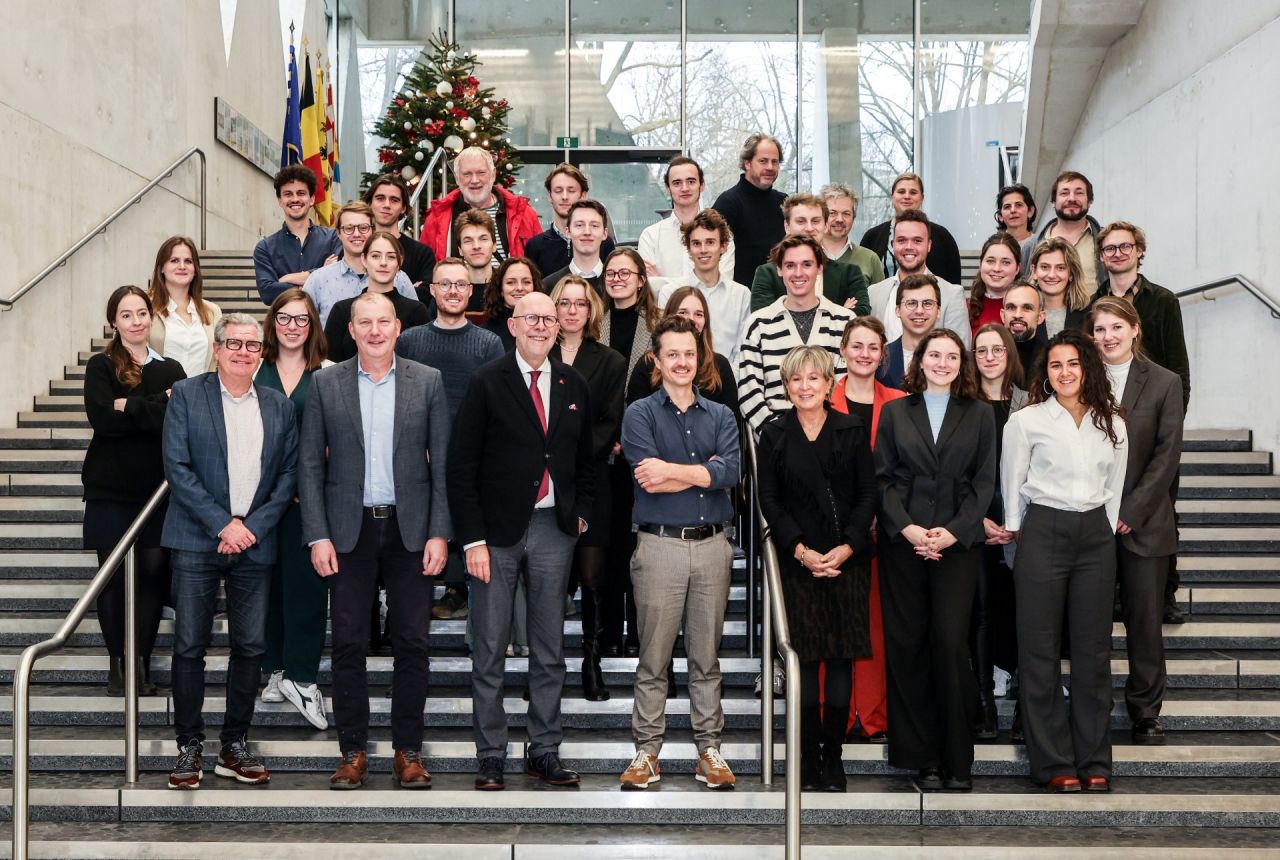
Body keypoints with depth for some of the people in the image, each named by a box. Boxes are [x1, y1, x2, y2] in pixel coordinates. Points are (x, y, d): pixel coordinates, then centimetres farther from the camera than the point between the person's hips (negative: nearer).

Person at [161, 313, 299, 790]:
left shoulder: (279, 406, 11)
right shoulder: (186, 395, 2)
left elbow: (289, 474, 7)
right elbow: (177, 468, -6)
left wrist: (254, 526, -6)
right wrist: (223, 524, -12)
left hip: (254, 542, 3)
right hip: (196, 541, -3)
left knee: (250, 647, 4)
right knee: (190, 646, -2)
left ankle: (235, 746, 15)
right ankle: (190, 747, 8)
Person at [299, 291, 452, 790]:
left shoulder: (428, 382, 3)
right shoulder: (326, 384, 3)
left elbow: (443, 463, 2)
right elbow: (310, 464, 3)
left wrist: (439, 533, -5)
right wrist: (318, 536, -5)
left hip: (410, 529, 0)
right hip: (350, 529, 0)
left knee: (411, 642, 3)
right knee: (348, 643, 2)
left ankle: (408, 751, 13)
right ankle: (352, 751, 13)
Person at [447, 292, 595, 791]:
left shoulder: (574, 386, 9)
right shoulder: (487, 384, -4)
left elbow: (585, 456, 20)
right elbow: (460, 466, -7)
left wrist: (581, 510, 6)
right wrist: (472, 539, -12)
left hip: (554, 528, 4)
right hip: (498, 528, -4)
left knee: (550, 649, 9)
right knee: (490, 651, 2)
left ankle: (545, 751, 18)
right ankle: (490, 756, 11)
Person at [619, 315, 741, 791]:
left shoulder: (721, 416, 11)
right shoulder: (640, 414, 2)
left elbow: (731, 471, -7)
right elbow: (649, 479, -13)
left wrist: (673, 470, -13)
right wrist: (706, 472, -8)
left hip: (712, 546, 3)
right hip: (660, 545, -3)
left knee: (706, 656, 9)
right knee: (654, 657, 2)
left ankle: (709, 748, 16)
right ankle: (647, 750, 10)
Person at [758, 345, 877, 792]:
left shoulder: (852, 429, 6)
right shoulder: (774, 433, 6)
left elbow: (868, 495, 4)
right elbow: (769, 500, 3)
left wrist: (848, 547, -9)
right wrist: (800, 550, -9)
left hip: (848, 558, 0)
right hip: (798, 560, 0)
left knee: (841, 658, -1)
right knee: (805, 659, -2)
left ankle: (833, 756, 7)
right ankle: (808, 758, 5)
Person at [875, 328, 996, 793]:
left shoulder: (980, 415, 10)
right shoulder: (895, 412, 11)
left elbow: (984, 481, 4)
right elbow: (883, 477, 5)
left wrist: (954, 531, -9)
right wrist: (906, 527, -10)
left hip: (958, 541, -1)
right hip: (902, 541, 1)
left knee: (951, 645, -7)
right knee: (906, 645, 0)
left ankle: (956, 761, 1)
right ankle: (922, 758, 8)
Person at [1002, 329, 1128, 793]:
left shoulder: (1112, 424, 9)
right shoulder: (1025, 421, 0)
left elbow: (1114, 488, 14)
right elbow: (1012, 486, 5)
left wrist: (1106, 531, 9)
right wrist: (1017, 532, 6)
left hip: (1095, 537, 3)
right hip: (1043, 534, -3)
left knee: (1093, 649, 5)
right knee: (1041, 650, -1)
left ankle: (1094, 762, 13)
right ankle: (1053, 763, 6)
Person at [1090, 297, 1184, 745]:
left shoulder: (1164, 382, 2)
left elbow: (1167, 456, -2)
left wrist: (1131, 513, -9)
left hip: (1144, 520, 0)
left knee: (1145, 618, 4)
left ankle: (1146, 712, 15)